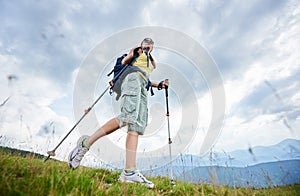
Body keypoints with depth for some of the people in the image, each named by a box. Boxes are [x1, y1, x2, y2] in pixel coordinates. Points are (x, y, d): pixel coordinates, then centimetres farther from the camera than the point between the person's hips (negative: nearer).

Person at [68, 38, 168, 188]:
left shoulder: (152, 61, 39)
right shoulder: (137, 51, 23)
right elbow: (123, 62, 11)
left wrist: (159, 85, 25)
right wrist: (132, 54, -4)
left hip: (142, 87, 7)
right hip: (133, 77, -6)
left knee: (138, 124, -14)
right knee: (128, 117, -32)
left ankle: (129, 171, -24)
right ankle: (87, 142, -23)